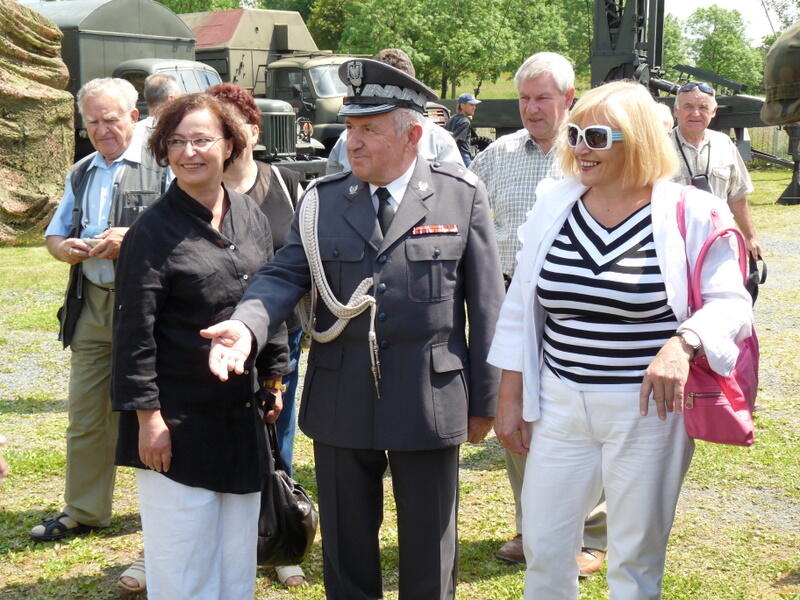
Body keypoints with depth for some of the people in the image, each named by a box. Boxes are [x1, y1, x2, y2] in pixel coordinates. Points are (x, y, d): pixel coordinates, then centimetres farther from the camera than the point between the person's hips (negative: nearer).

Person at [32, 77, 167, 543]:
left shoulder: (161, 167, -3)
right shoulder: (81, 174, 19)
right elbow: (54, 236, 22)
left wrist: (132, 238, -21)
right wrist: (66, 248, -1)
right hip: (91, 307, 6)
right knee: (86, 414, 11)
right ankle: (84, 512, 24)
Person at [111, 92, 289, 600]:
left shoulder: (251, 217, 5)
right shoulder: (152, 232, -11)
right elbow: (135, 334, -12)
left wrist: (274, 378, 13)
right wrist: (147, 417, -14)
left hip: (240, 415, 5)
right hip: (178, 420, -5)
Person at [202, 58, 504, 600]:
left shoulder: (461, 195, -3)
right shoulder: (322, 199, 4)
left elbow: (486, 302, -1)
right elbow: (285, 275, -5)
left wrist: (484, 399, -1)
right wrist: (246, 326, -27)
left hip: (429, 401, -2)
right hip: (341, 405, 2)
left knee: (429, 553, 12)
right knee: (346, 548, 16)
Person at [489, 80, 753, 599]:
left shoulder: (690, 213, -9)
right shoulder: (554, 207, 3)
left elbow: (731, 302, -10)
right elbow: (521, 310, 8)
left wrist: (683, 343, -31)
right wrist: (510, 398, 8)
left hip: (648, 408, -3)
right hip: (560, 406, 4)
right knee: (543, 547, 11)